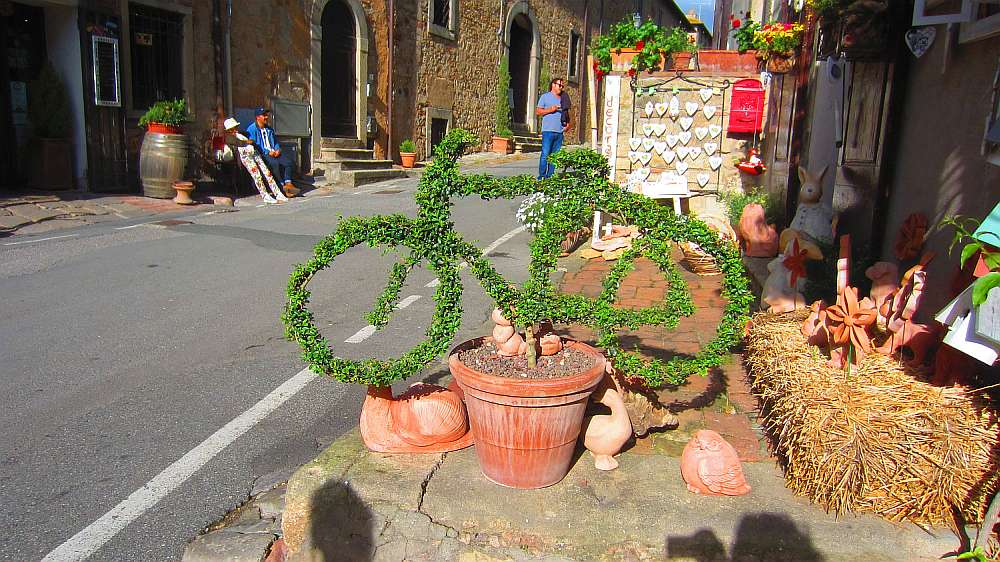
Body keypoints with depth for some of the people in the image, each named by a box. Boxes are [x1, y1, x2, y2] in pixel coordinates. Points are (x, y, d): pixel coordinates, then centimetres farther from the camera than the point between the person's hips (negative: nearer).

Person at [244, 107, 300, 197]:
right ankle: (283, 186, -28)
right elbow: (252, 145, -9)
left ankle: (288, 184, -29)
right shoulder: (251, 129, 1)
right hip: (262, 155, -7)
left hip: (273, 152, 7)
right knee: (275, 163, -35)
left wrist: (278, 149, 1)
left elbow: (276, 142, 26)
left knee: (288, 161, -21)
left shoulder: (269, 129, 25)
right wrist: (267, 152, -17)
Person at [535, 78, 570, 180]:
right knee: (545, 155, -10)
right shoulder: (545, 97, 5)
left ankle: (550, 176, 8)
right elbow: (537, 111, 0)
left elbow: (566, 113, 27)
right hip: (548, 130, -5)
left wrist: (568, 123, 10)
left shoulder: (563, 99, 20)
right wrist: (550, 110, -11)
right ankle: (542, 176, -7)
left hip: (559, 132, 5)